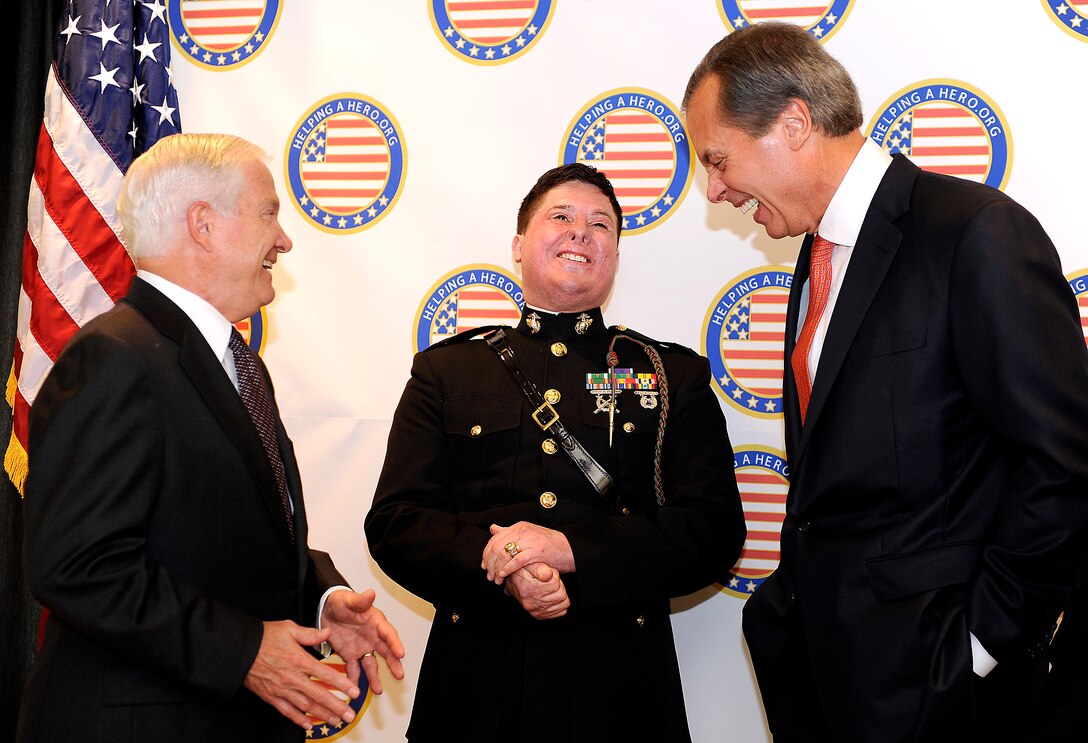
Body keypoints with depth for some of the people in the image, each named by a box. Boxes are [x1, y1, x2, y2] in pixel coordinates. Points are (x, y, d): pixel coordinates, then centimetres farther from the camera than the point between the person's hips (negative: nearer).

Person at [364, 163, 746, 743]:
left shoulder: (677, 376, 8)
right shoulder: (445, 372, 10)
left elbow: (715, 531, -2)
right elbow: (394, 522, 2)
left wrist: (575, 548, -16)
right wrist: (501, 571, -16)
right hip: (476, 682, 0)